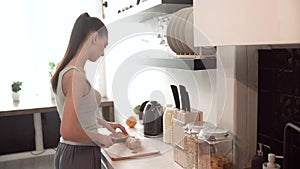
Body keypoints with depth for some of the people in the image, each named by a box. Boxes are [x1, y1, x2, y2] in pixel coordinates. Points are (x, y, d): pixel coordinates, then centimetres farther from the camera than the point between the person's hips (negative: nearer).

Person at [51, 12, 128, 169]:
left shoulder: (65, 69, 5)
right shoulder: (76, 74, -24)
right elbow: (68, 131, -29)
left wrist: (104, 123, 18)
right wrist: (101, 139, -15)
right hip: (80, 156, -9)